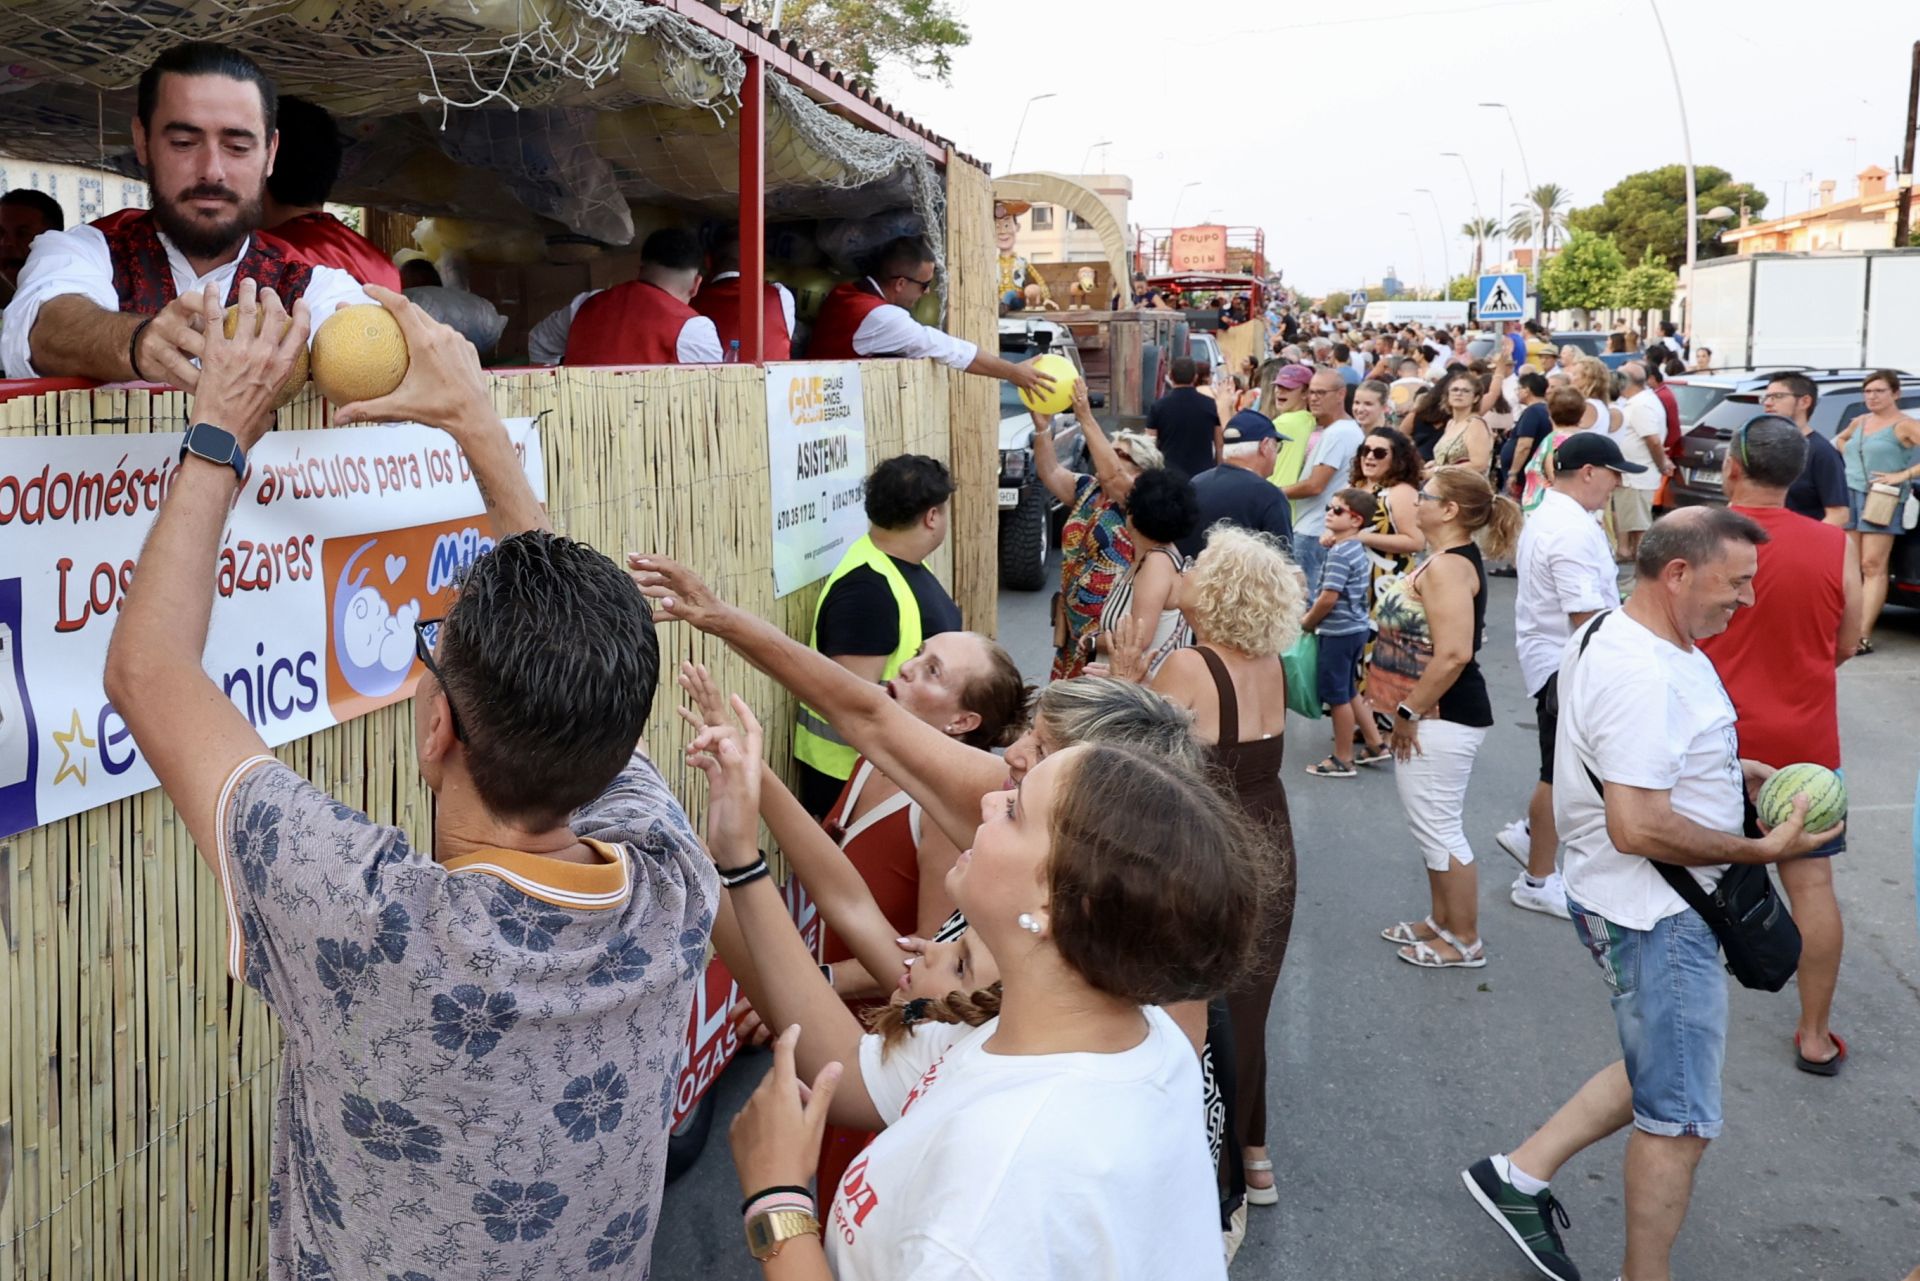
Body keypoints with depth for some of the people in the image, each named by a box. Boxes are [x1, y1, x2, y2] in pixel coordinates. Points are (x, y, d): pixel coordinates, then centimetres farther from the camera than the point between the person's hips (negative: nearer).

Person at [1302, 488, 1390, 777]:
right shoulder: (1357, 550, 9)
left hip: (1338, 633, -10)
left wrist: (1308, 622, -9)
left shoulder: (1339, 553, -20)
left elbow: (1328, 598, -24)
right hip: (1355, 628, 10)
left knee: (1338, 695, 1)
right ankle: (1375, 745, 26)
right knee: (1350, 691, 20)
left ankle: (1343, 760, 11)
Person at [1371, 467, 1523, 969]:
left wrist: (1409, 711, -20)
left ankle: (1465, 942, 11)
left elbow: (1453, 654, -29)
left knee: (1437, 826, 0)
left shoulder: (1448, 567, -21)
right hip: (1436, 714, 11)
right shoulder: (1452, 560, 12)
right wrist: (1410, 709, 19)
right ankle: (1442, 922, 32)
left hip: (1442, 716, -11)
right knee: (1434, 824, 19)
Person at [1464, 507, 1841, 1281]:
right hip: (1655, 917, -10)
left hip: (1651, 905, 10)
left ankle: (1521, 1173, 28)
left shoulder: (1615, 633, 5)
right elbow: (1637, 827, -32)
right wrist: (1763, 851, -21)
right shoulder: (1645, 676, -27)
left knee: (1659, 1076, 24)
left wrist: (1729, 770, 9)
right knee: (1680, 1119, 5)